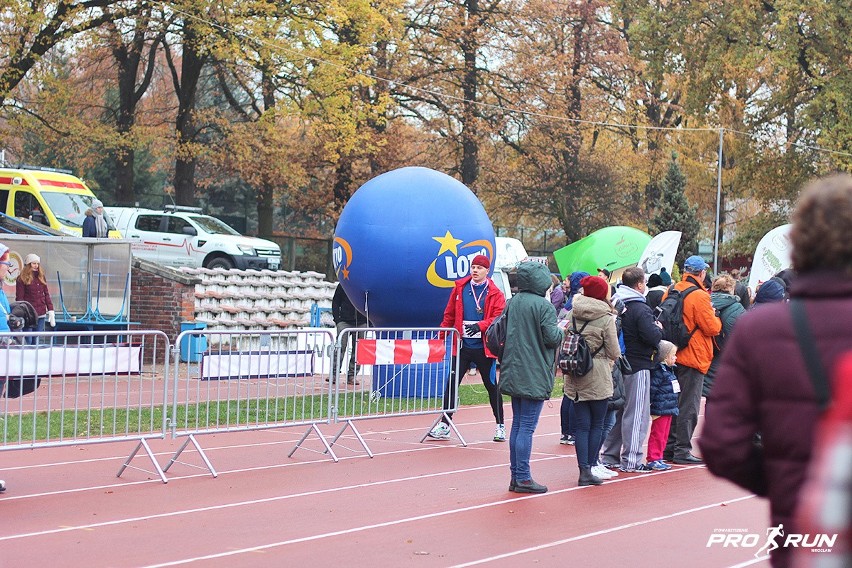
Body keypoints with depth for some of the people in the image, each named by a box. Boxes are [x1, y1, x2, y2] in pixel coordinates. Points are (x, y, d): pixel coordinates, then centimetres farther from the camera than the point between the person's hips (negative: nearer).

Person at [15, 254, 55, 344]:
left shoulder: (41, 277, 14)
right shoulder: (22, 279, -2)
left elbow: (46, 295, 15)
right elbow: (19, 298, -5)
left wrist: (51, 311, 7)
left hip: (41, 314, 5)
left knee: (37, 341, 5)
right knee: (28, 341, -7)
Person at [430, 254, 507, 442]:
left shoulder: (495, 294, -3)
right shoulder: (460, 288, 7)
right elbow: (449, 314, 12)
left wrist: (481, 325, -25)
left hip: (484, 347, -3)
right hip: (462, 346, 3)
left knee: (491, 385, 7)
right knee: (452, 382, -2)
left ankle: (500, 426, 18)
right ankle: (444, 424, 2)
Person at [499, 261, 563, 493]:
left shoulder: (512, 303, 8)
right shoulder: (543, 306, -14)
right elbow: (552, 338, -17)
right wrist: (562, 329, 3)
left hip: (514, 374, 7)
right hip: (535, 376, -7)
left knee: (517, 425, 12)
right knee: (527, 427, -5)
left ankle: (515, 477, 15)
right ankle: (523, 478, -4)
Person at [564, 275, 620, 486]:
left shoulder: (573, 314, 3)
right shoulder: (606, 318, -10)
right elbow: (614, 352, -6)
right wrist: (614, 358, 15)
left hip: (575, 377, 4)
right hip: (598, 376, -4)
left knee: (582, 424, 7)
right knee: (597, 424, 8)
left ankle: (584, 470, 2)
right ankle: (589, 467, 4)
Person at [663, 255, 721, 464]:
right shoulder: (699, 296, -16)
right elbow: (712, 328, -13)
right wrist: (716, 317, 5)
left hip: (674, 356, 8)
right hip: (693, 357, -8)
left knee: (675, 403, 15)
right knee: (689, 407, -2)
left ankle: (670, 447, 20)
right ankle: (682, 451, -1)